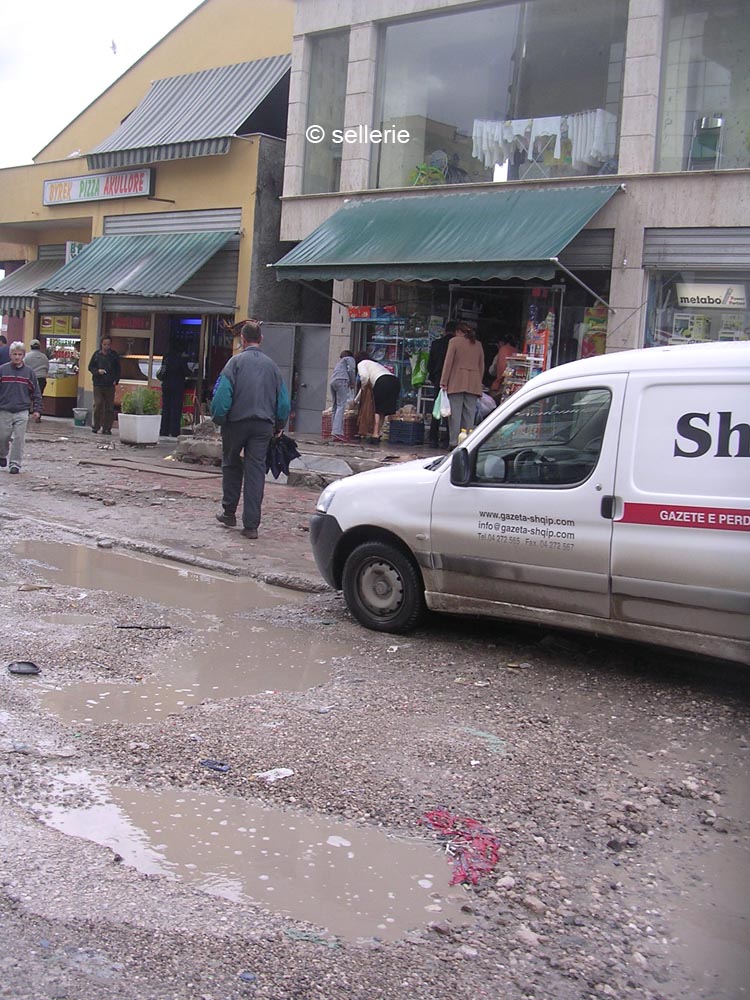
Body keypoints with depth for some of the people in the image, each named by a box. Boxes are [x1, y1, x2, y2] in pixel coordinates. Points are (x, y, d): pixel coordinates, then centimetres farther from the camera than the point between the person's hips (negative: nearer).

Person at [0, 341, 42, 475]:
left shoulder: (29, 371, 3)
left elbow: (36, 392, 7)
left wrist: (37, 410, 2)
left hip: (22, 412, 0)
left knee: (19, 439, -2)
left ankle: (15, 464, 6)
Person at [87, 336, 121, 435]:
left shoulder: (114, 355, 6)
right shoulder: (97, 354, 6)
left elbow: (118, 370, 10)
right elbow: (90, 367, 11)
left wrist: (116, 380, -3)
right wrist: (97, 371, -9)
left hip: (110, 385, 1)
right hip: (98, 384, -1)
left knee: (109, 407, 2)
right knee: (98, 404, -7)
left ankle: (107, 428, 7)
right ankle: (95, 426, 3)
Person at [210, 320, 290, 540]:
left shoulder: (236, 361, -4)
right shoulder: (271, 365, 7)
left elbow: (222, 394, -11)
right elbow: (284, 400, 9)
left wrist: (218, 419, 1)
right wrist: (278, 426, 19)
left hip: (236, 422, -2)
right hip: (263, 425, 2)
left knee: (231, 466, 18)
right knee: (256, 472, 0)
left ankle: (229, 513, 27)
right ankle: (251, 525, -3)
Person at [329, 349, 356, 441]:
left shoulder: (339, 362, 37)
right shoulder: (350, 359, 18)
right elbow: (351, 370, 0)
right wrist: (353, 383, 10)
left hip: (333, 382, 7)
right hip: (342, 381, -7)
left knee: (336, 407, 5)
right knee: (341, 406, -15)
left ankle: (334, 431, -3)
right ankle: (337, 432, -28)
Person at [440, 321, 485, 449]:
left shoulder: (455, 341, 2)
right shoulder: (478, 344, 16)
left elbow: (448, 362, -3)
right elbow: (482, 366, 17)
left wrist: (444, 382, -2)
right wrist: (479, 383, 22)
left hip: (457, 382, -4)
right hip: (473, 384, 4)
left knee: (455, 413, -3)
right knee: (470, 413, 4)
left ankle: (454, 442, -7)